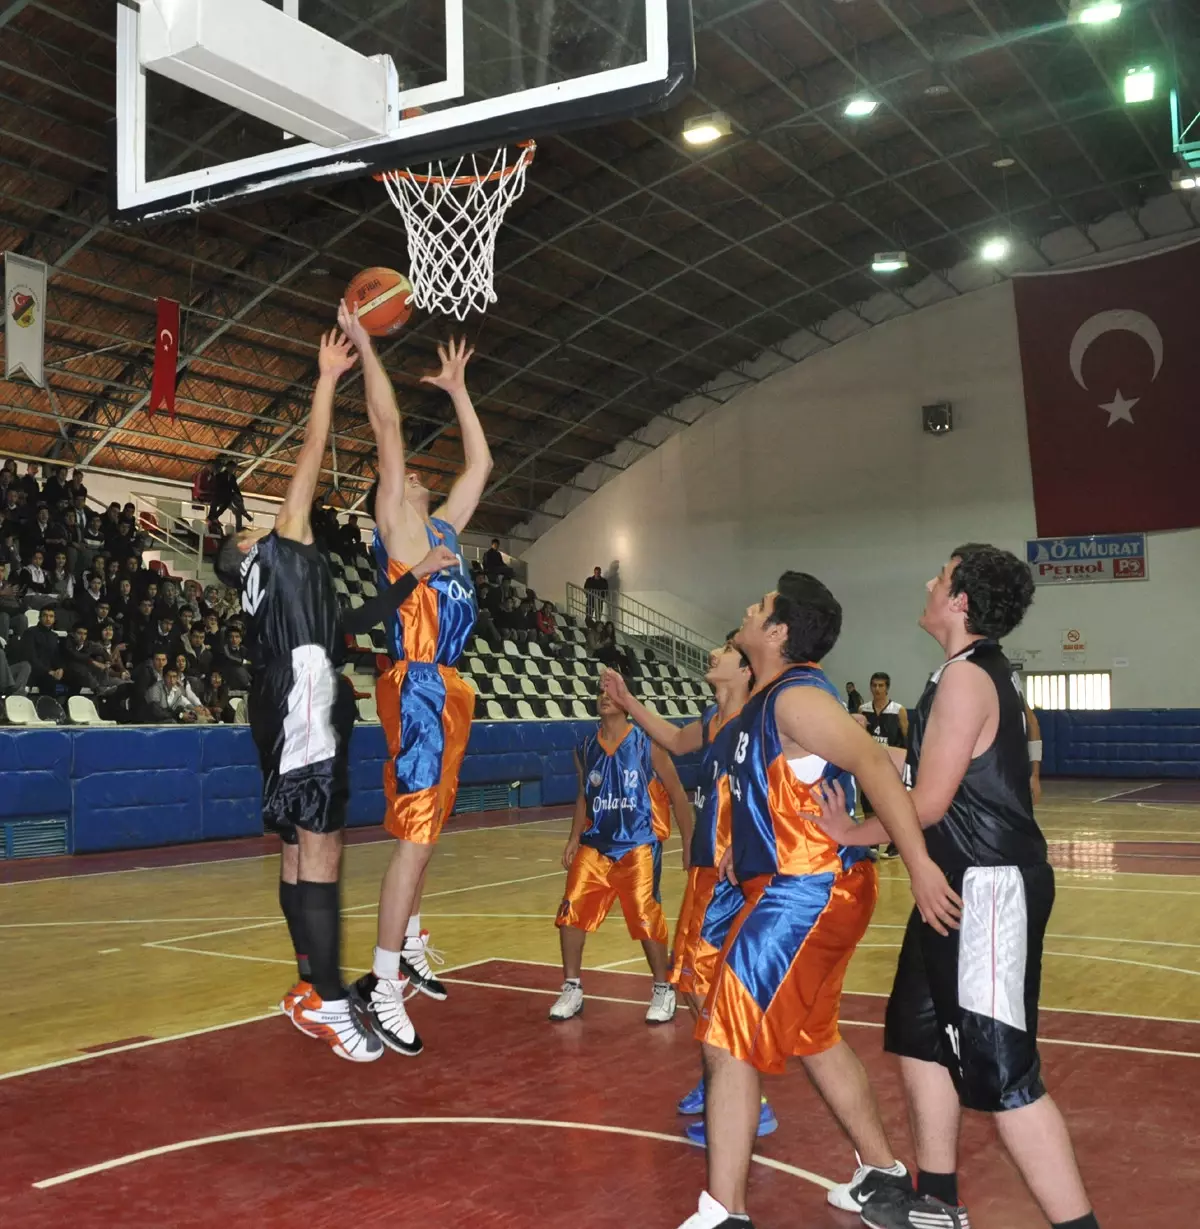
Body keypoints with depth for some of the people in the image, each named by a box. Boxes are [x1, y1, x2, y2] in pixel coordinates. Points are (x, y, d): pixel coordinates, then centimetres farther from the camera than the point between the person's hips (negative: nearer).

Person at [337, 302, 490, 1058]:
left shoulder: (443, 530, 21)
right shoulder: (396, 527, 0)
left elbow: (481, 462, 28)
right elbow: (388, 426, -7)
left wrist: (457, 388, 30)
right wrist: (364, 345, -3)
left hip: (450, 689, 8)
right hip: (419, 688, -8)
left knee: (426, 829, 17)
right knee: (416, 837, -11)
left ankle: (411, 949, 30)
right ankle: (383, 987, -7)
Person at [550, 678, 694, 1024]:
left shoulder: (648, 745, -7)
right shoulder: (586, 749, 6)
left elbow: (677, 795, -2)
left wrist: (689, 845, -5)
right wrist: (574, 839, 9)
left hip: (639, 845, -4)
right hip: (595, 843, 4)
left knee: (646, 916, -8)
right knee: (571, 910, -4)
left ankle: (663, 991, 11)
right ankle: (572, 990, 11)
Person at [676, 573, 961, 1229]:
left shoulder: (796, 697, -19)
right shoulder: (765, 700, 12)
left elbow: (875, 765, -30)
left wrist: (919, 866, -35)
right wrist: (744, 846, 24)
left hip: (808, 894, -11)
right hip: (792, 886, 11)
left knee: (729, 1042, -7)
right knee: (810, 1036, 24)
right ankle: (882, 1174, 38)